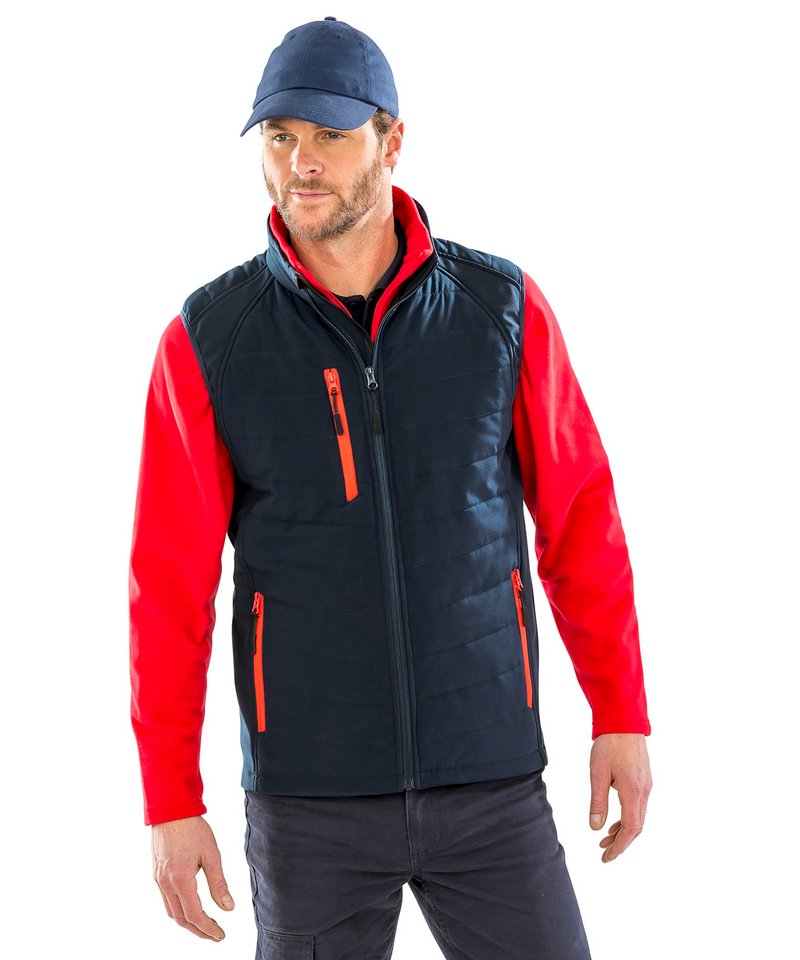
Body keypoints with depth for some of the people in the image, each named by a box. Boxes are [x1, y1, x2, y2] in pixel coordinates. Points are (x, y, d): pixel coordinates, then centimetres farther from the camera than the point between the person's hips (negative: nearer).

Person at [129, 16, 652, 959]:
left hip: (490, 781, 1)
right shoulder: (208, 340, -4)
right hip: (308, 799, 0)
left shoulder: (502, 308, -1)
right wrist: (170, 802, -5)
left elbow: (579, 518, 4)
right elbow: (169, 584, -3)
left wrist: (622, 715, 1)